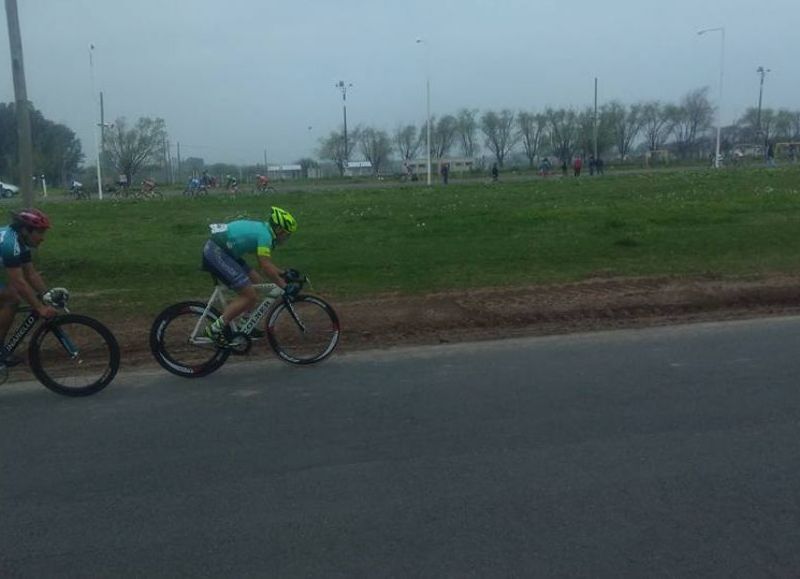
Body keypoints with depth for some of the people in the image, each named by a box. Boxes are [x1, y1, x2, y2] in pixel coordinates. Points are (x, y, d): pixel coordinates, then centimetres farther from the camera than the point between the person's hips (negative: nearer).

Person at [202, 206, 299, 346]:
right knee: (250, 296, -10)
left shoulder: (261, 228, 15)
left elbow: (265, 262, 24)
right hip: (215, 252, -10)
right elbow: (266, 267, -18)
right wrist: (285, 286, -11)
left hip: (221, 251, 10)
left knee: (256, 282, 13)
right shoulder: (265, 234, -14)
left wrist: (283, 273, 20)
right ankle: (216, 329, -3)